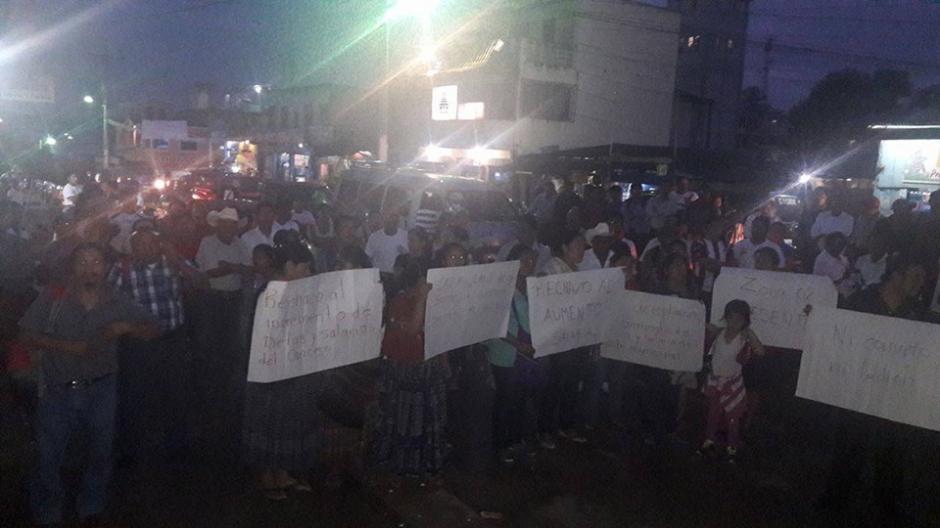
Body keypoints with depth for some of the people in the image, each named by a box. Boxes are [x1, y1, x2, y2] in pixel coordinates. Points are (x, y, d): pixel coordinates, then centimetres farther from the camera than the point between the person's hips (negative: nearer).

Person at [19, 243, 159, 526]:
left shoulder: (118, 302, -4)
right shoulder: (52, 298, -8)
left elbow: (154, 331, 0)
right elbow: (28, 336, -7)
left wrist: (126, 327, -19)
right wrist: (69, 347, -20)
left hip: (101, 389, 2)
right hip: (58, 391, -1)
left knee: (101, 452, 15)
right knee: (49, 457, 9)